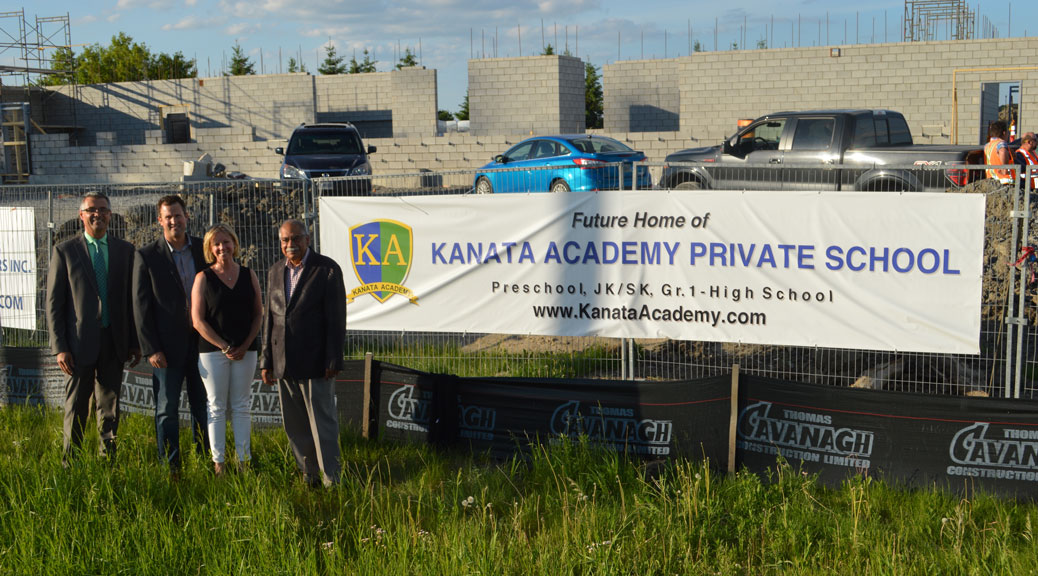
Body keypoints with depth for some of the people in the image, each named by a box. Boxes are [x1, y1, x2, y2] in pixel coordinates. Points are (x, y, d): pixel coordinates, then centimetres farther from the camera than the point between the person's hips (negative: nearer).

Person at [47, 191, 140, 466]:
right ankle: (69, 465, 16)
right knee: (76, 410, 4)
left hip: (114, 342, 3)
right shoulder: (64, 251, 0)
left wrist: (135, 342, 5)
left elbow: (131, 299, 9)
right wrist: (59, 347, -9)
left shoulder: (126, 250, 7)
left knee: (110, 409, 10)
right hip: (80, 343, -2)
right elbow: (53, 303, -2)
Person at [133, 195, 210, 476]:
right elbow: (141, 305, -4)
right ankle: (170, 468, 11)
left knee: (204, 407, 10)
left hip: (202, 342, 3)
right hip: (167, 345, -3)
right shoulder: (147, 256, -4)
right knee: (167, 410, 4)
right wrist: (151, 348, -9)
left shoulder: (204, 249, 5)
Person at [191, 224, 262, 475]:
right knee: (217, 407, 2)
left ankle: (244, 459, 12)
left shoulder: (249, 275, 7)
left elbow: (259, 314, 8)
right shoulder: (204, 278, 0)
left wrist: (245, 346, -4)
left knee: (242, 406, 6)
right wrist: (225, 347, -10)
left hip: (245, 349, 2)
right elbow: (198, 320, -5)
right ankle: (218, 461, 8)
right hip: (213, 350, -2)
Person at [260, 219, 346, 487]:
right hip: (284, 363, 6)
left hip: (314, 363, -6)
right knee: (295, 426, 11)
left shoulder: (327, 269, -6)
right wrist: (266, 361, 11)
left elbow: (336, 319, -8)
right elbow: (270, 318, 14)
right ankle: (309, 474, 24)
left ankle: (330, 479, 8)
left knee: (322, 422, -1)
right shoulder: (276, 271, 11)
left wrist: (333, 361, -12)